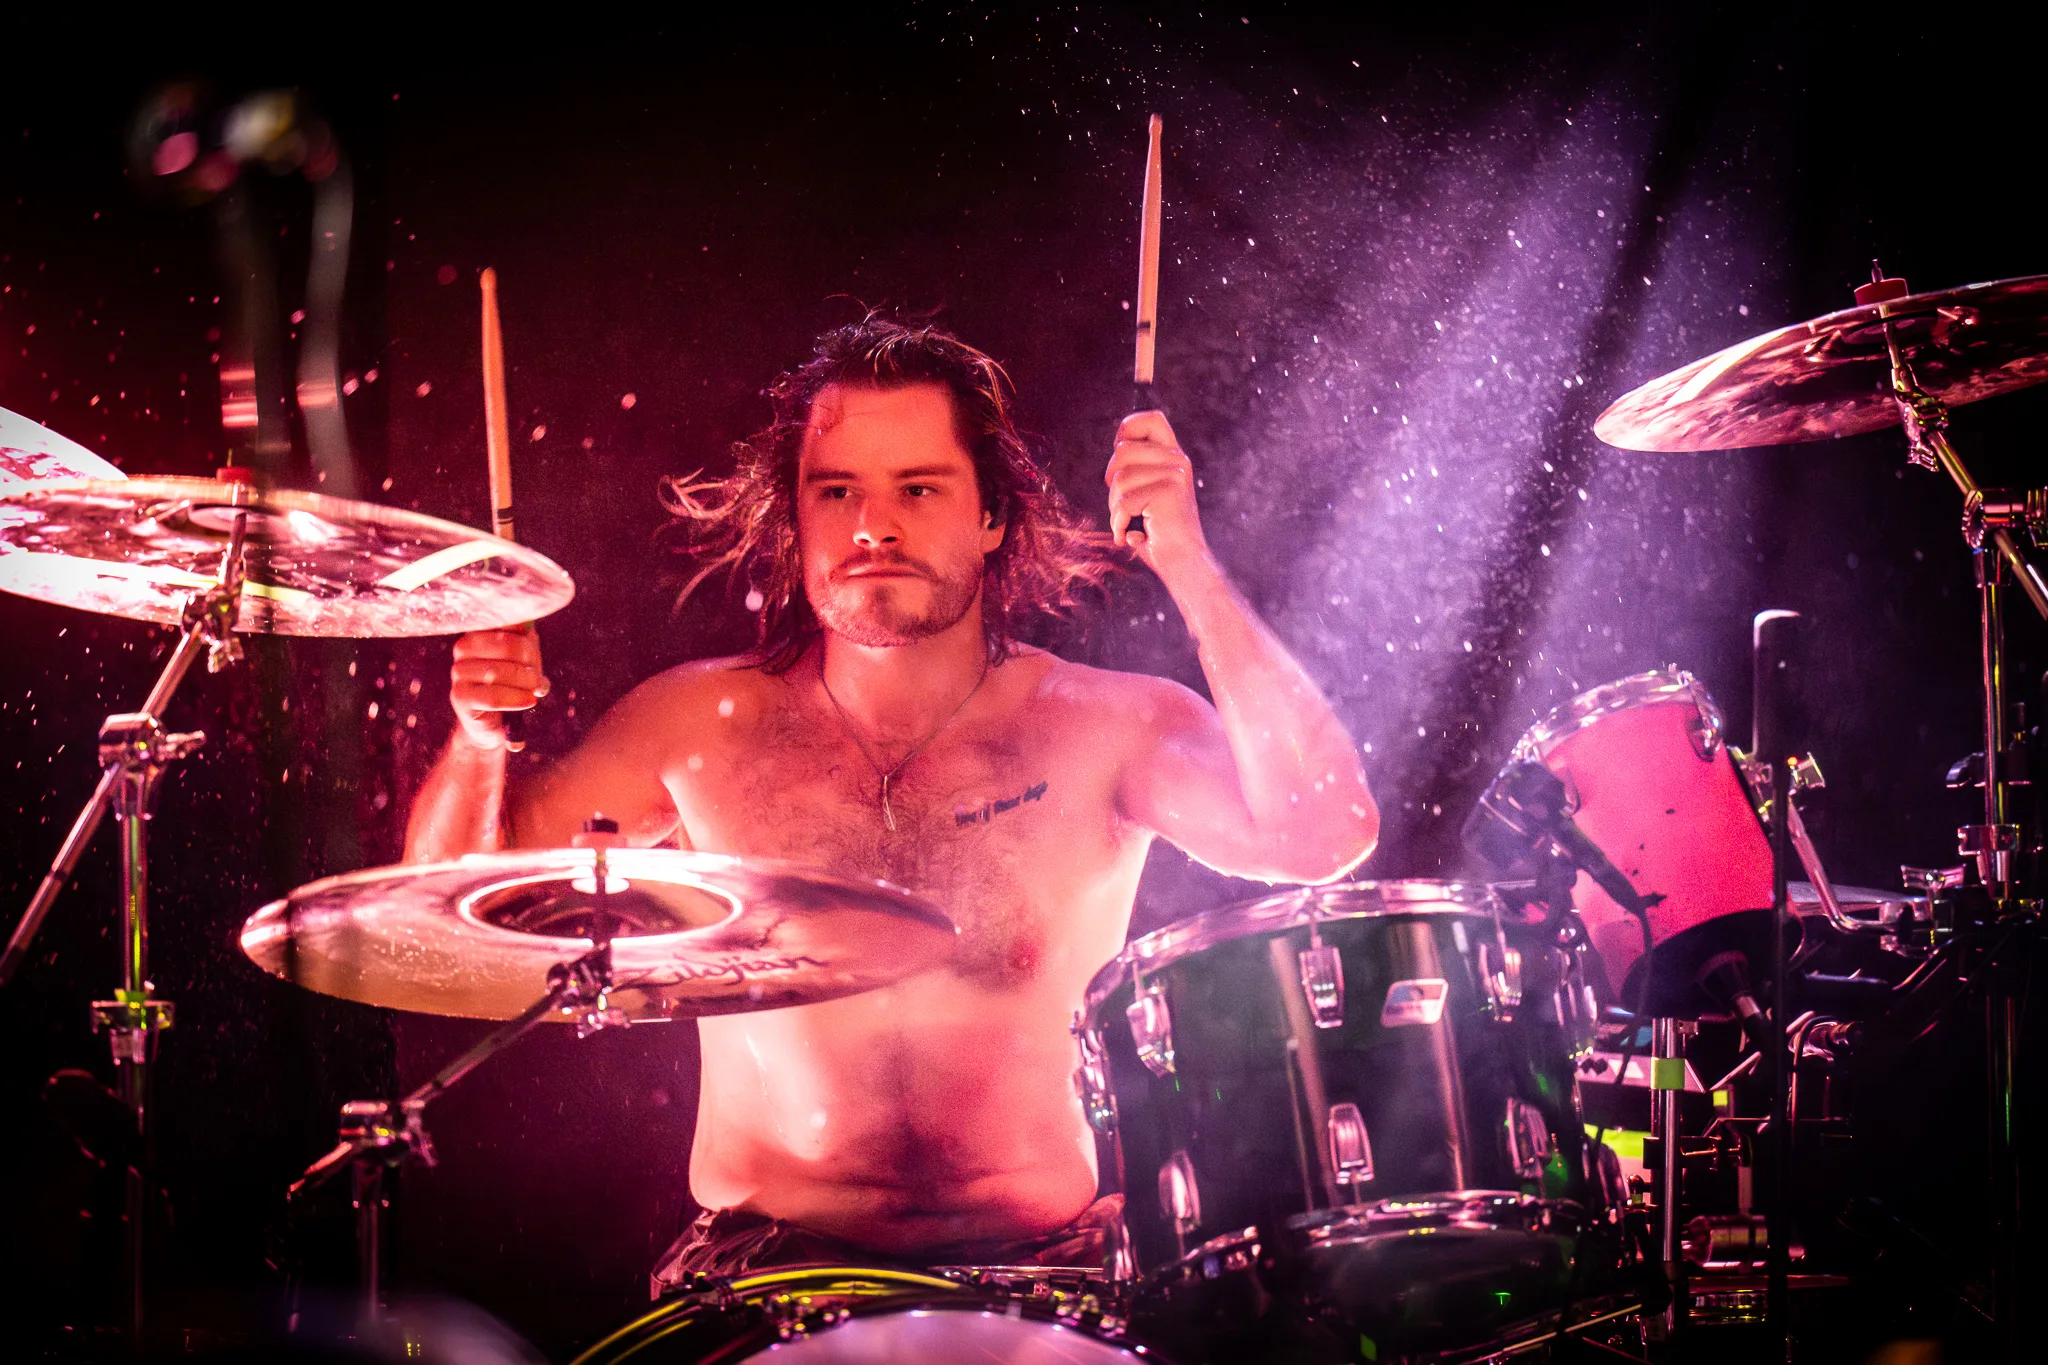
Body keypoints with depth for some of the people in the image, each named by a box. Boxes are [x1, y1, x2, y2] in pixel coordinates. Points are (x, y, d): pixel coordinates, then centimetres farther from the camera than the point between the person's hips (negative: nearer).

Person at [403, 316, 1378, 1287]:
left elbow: (1326, 835, -19)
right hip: (773, 1259, 0)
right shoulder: (703, 724, 2)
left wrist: (1191, 570, -23)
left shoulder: (1101, 725, -3)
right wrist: (481, 737, -14)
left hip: (1048, 1263, 0)